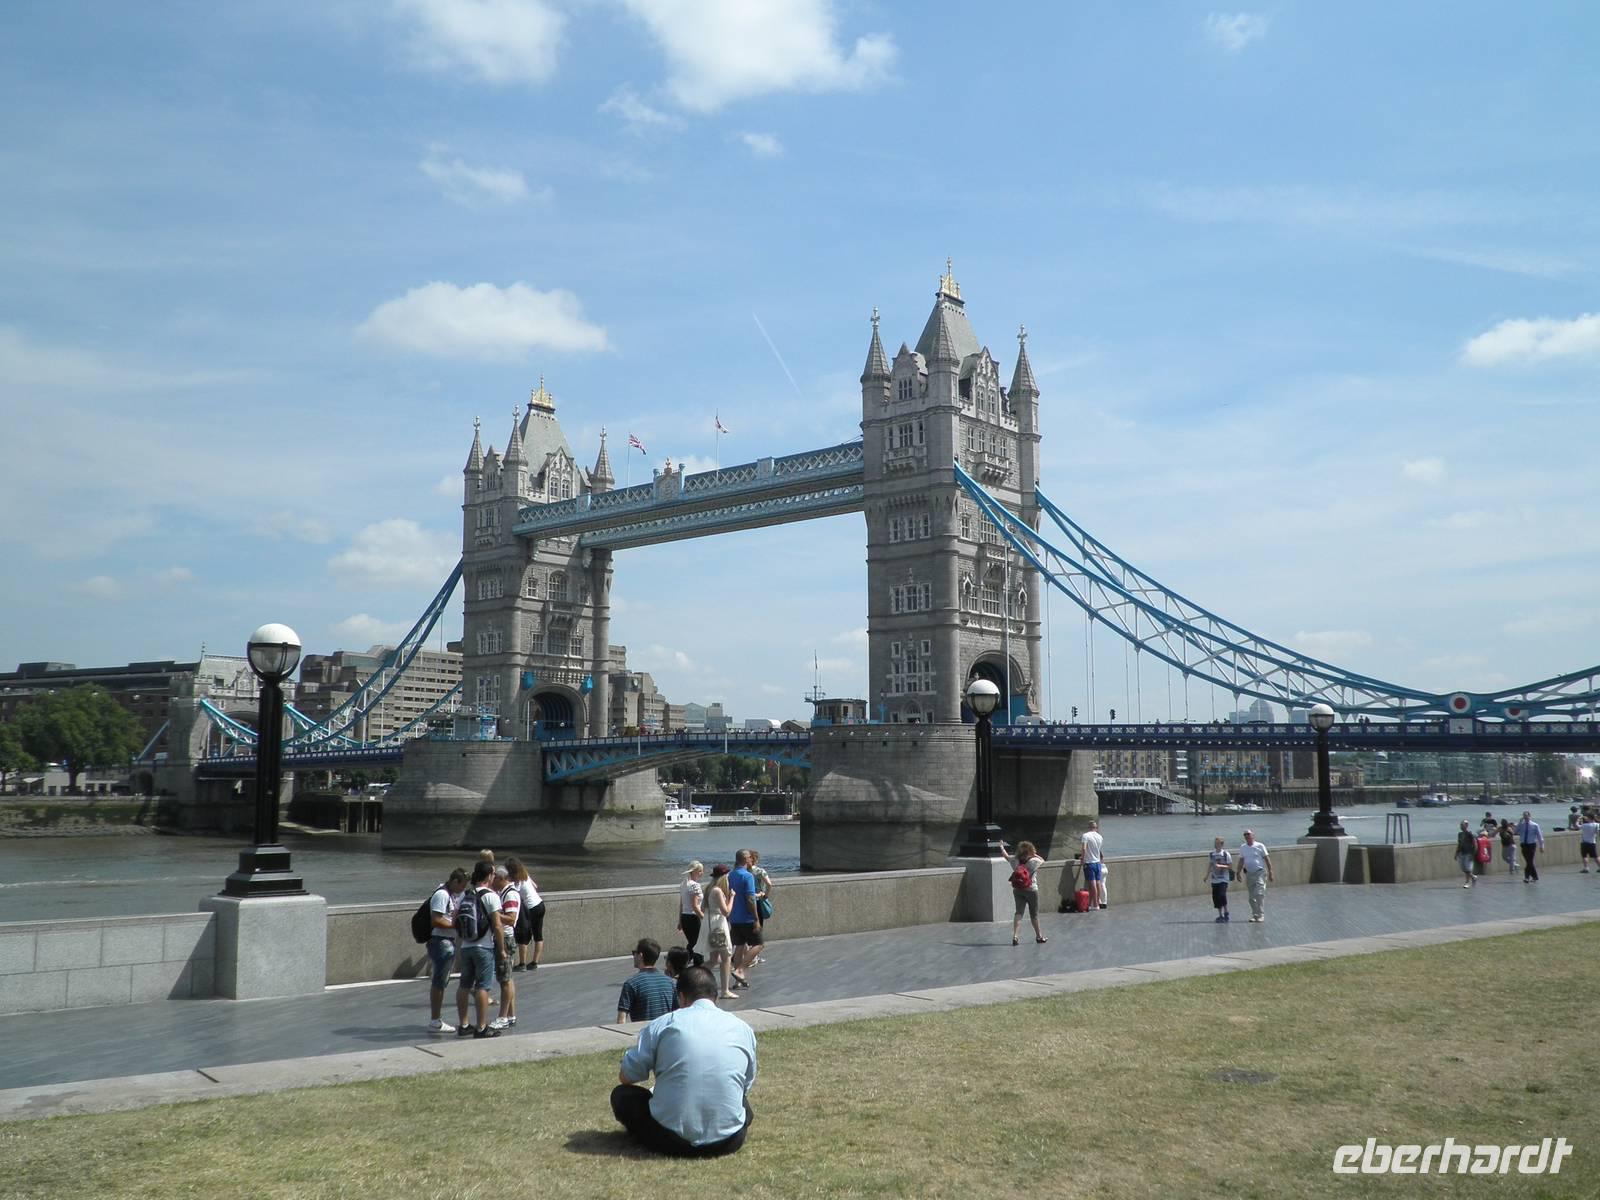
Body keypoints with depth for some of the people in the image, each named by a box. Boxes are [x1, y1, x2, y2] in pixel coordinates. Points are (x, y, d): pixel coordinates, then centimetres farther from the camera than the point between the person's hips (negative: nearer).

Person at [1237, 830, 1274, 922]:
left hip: (1260, 872, -5)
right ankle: (1254, 915, 16)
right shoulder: (1242, 848, 9)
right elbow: (1241, 861, 17)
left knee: (1259, 894, -14)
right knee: (1251, 897, 7)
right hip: (1248, 874, 5)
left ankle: (1260, 915, -11)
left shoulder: (1260, 846, -2)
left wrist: (1270, 873, -4)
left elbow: (1267, 859, -1)